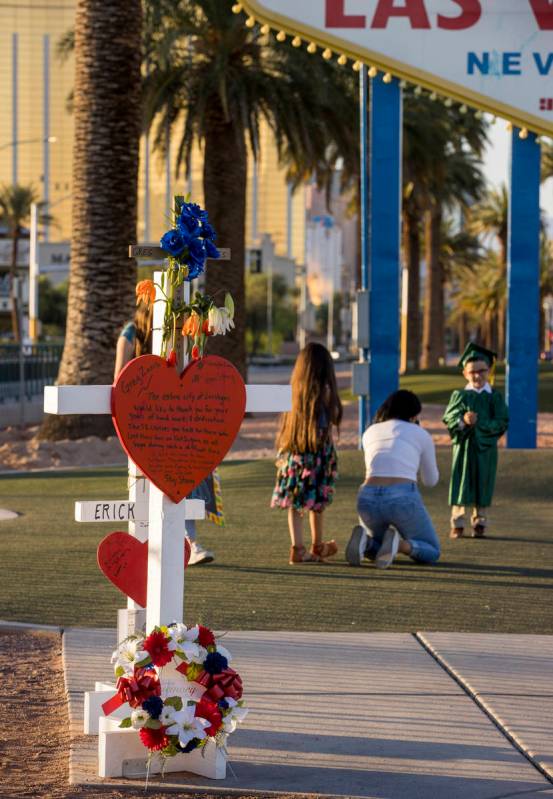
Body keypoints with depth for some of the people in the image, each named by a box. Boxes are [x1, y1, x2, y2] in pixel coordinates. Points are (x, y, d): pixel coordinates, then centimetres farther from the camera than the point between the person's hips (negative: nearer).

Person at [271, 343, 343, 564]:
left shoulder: (295, 389, 5)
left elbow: (286, 423, 6)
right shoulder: (324, 390, -6)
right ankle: (317, 546, 21)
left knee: (294, 503, 2)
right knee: (316, 502, 9)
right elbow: (334, 419, -2)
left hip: (293, 452, 3)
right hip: (319, 451, -3)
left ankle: (297, 547, -5)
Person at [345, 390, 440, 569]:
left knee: (374, 550, 32)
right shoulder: (422, 435, 14)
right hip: (403, 500, -3)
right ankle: (397, 544, -15)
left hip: (369, 500, 3)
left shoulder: (369, 433, 22)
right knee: (431, 553, 19)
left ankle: (364, 540, -5)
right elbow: (430, 480, 26)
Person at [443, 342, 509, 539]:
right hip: (463, 446, 0)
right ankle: (457, 524, 5)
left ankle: (480, 523, 13)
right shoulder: (460, 396, 4)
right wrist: (462, 421, -24)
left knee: (483, 484, 4)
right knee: (461, 483, 0)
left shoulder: (495, 397, 2)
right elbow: (449, 419, -4)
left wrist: (480, 423, -18)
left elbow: (502, 423, -6)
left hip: (486, 448, 0)